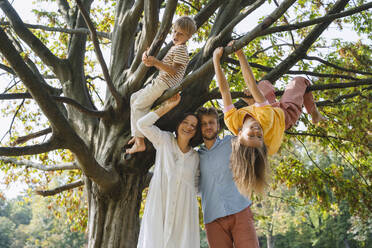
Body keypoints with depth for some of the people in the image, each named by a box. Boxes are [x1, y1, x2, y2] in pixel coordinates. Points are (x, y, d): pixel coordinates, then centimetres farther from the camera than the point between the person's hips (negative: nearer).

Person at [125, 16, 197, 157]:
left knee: (138, 106, -11)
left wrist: (156, 62, -29)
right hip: (159, 83, 11)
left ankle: (140, 143, -15)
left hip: (163, 85, -11)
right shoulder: (176, 48, 22)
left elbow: (173, 71, -22)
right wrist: (152, 63, 0)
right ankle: (138, 134, 13)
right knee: (134, 98, 18)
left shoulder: (180, 49, -12)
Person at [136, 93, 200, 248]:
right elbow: (143, 124, -5)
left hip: (183, 211, 3)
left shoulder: (195, 157, 15)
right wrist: (166, 107, -4)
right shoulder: (165, 140, 7)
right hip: (159, 206, -2)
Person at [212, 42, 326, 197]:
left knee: (265, 83, 26)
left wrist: (216, 60, -41)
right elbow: (252, 87, -53)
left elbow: (224, 90, -43)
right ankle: (315, 114, 43)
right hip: (287, 113, -3)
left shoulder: (233, 122, -46)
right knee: (300, 81, 18)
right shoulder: (266, 119, -54)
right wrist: (240, 55, -52)